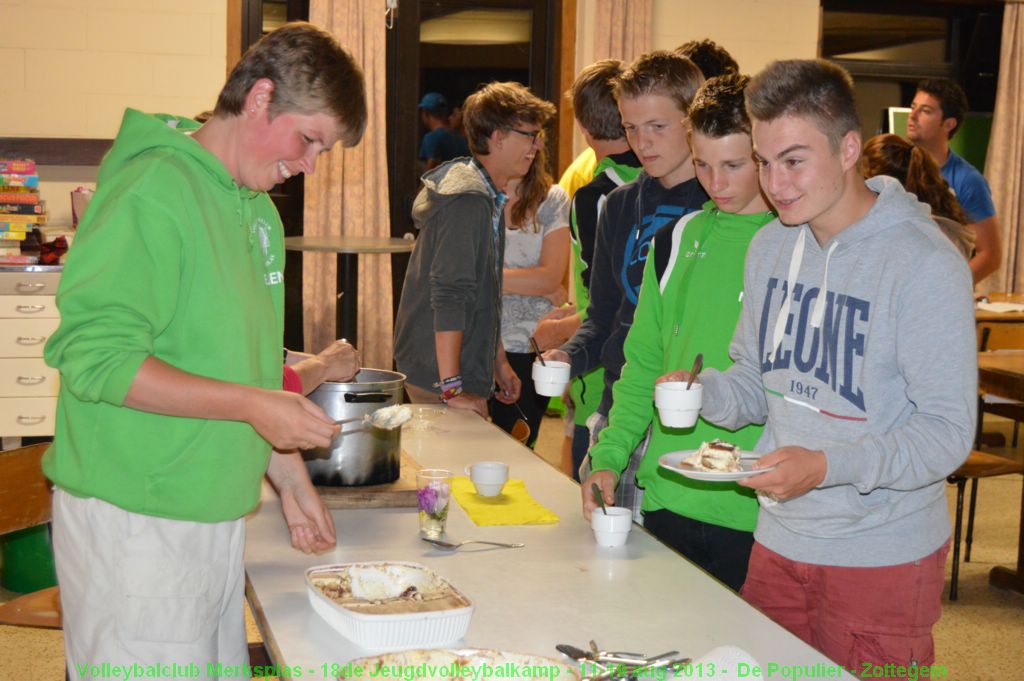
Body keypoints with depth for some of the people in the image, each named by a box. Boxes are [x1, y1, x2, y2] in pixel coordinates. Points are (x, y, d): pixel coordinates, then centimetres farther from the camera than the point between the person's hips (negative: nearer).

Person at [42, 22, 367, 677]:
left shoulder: (260, 211, 13)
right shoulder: (153, 191, -15)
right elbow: (94, 357, -21)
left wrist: (288, 473, 15)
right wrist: (251, 403, -23)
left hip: (218, 512, 8)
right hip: (135, 521, -8)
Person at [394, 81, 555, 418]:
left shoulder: (488, 196, 13)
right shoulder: (468, 200, -19)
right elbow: (448, 295, -24)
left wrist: (498, 362, 22)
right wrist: (451, 388, -26)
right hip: (440, 377, -9)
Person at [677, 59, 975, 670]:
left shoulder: (925, 263, -16)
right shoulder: (770, 246, 6)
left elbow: (948, 431, -18)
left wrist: (828, 467, -30)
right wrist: (702, 391, -8)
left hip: (883, 557, -6)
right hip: (778, 541, 6)